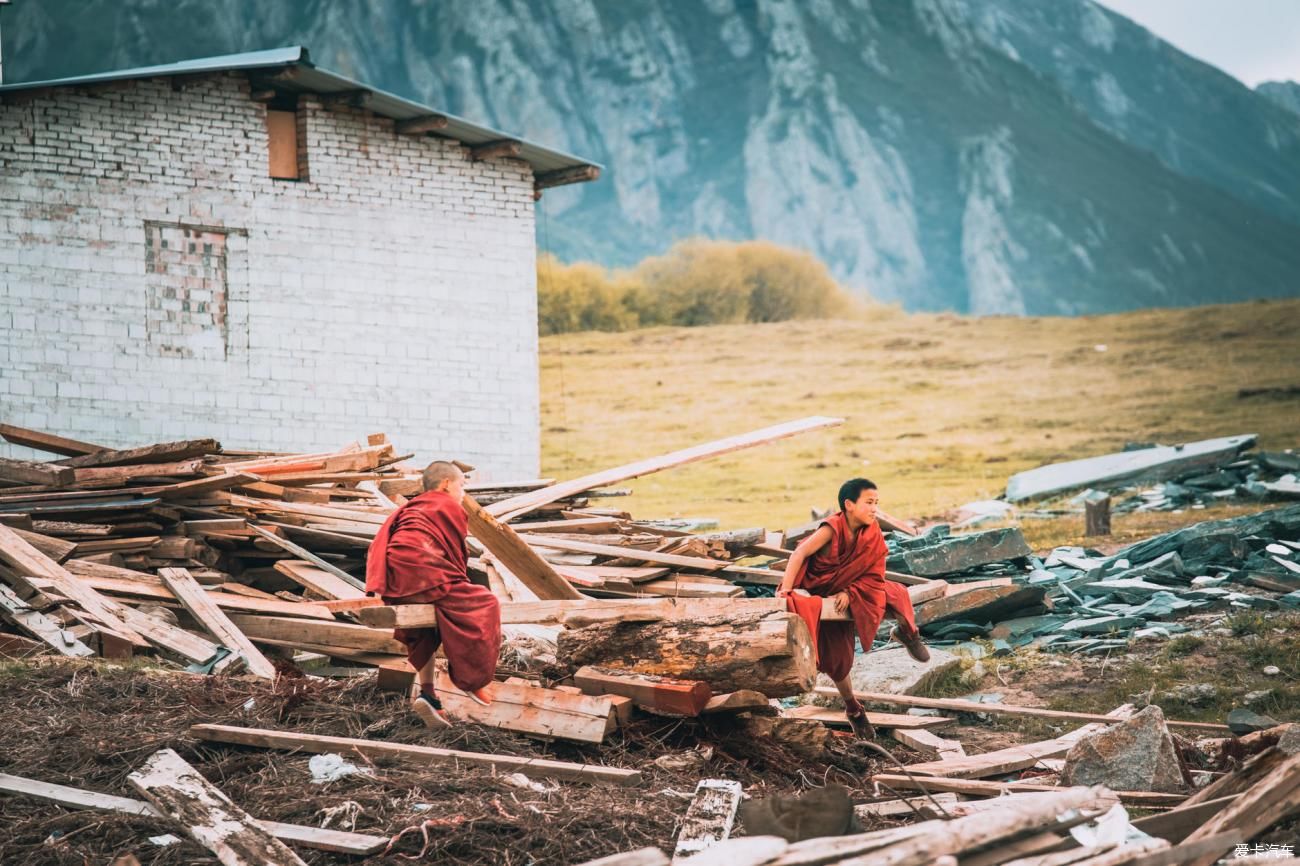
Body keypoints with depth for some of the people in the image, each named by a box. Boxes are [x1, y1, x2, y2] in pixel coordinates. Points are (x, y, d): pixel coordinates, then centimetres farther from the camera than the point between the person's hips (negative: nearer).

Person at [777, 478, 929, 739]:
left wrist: (849, 593, -24)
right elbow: (799, 554, -33)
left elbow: (872, 576, -9)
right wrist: (785, 589, -40)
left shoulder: (873, 536, -12)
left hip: (848, 597, 4)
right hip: (819, 596, -4)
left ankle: (907, 632, 14)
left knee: (893, 594, -18)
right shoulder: (832, 529, -27)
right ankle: (852, 708, 20)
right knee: (836, 657, 0)